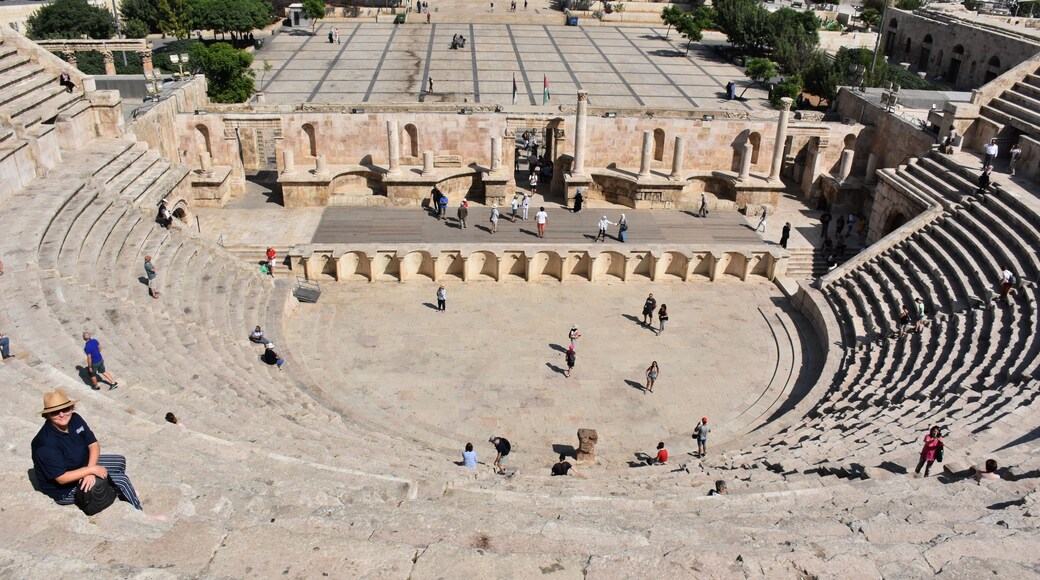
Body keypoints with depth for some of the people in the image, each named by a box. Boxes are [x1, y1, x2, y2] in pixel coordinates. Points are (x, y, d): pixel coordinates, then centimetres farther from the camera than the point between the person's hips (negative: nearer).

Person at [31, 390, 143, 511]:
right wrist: (92, 470, -23)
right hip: (64, 489, -8)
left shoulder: (75, 419, -12)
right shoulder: (46, 444, -33)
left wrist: (90, 472, -19)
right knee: (121, 480, -11)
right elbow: (62, 478, -30)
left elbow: (94, 444, -5)